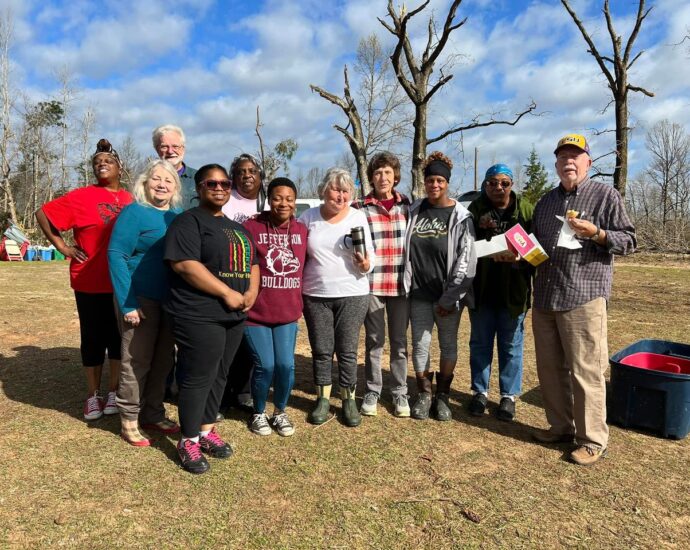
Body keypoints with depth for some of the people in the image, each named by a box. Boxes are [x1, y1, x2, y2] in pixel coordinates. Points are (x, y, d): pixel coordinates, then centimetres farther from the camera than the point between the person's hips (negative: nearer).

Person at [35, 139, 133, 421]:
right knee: (93, 338, 8)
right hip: (91, 282, -3)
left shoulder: (130, 199, 4)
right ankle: (93, 396, 22)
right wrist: (62, 247, -4)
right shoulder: (82, 196, -5)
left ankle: (113, 392, 24)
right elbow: (42, 214, 0)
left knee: (120, 336, 10)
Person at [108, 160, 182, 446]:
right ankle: (129, 421, 19)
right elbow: (116, 256, -14)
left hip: (171, 300, 6)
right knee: (136, 362, 3)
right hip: (140, 299, -6)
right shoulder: (134, 212, -9)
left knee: (163, 360, 14)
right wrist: (127, 303, -19)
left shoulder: (178, 216, 9)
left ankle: (153, 414, 30)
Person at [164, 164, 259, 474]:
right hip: (199, 316, -8)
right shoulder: (188, 221, -7)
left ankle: (206, 431, 31)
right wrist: (227, 293, -19)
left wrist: (252, 290, -1)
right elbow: (184, 264, -20)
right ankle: (189, 441, 16)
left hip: (234, 316, 8)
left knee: (219, 376, 15)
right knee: (198, 378, 0)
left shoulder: (236, 227, 18)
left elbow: (252, 262, 21)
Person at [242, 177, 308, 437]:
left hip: (288, 312, 3)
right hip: (255, 311, -3)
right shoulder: (252, 226, -10)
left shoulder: (302, 230, 4)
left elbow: (306, 266, 14)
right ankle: (258, 413, 26)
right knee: (265, 366, -1)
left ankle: (280, 412, 27)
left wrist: (299, 301, 13)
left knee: (286, 364, 1)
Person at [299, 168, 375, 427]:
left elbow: (371, 255, 1)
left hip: (352, 294, -1)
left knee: (348, 351, 5)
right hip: (315, 295, 1)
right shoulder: (308, 217, 3)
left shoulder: (358, 217, -1)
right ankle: (323, 399, 24)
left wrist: (366, 264, -21)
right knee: (321, 351, 9)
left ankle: (349, 400, 21)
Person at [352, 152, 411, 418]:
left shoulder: (407, 205, 6)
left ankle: (400, 393, 23)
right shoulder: (360, 207, -1)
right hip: (371, 283, -2)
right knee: (373, 340, 8)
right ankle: (372, 391, 23)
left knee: (399, 341, 10)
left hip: (401, 283, 2)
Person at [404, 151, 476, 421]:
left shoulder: (460, 216, -4)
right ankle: (423, 394, 23)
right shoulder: (414, 212, 5)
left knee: (448, 345, 9)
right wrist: (406, 288, 4)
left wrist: (450, 298, -11)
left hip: (447, 294, -2)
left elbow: (465, 261, -8)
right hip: (419, 293, 2)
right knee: (420, 344, 5)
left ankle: (442, 396, 25)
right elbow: (405, 251, 9)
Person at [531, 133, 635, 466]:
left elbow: (628, 241, -1)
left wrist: (596, 233, -18)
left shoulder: (606, 195, 2)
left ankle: (593, 440, 13)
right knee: (550, 369, 12)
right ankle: (560, 427, 28)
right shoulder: (545, 201, 19)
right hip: (544, 298, 6)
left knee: (585, 371, -2)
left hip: (584, 298, -6)